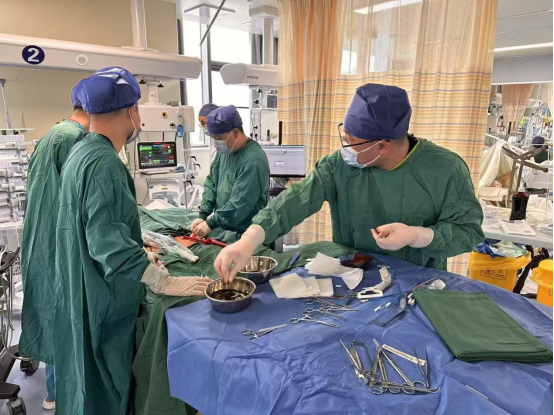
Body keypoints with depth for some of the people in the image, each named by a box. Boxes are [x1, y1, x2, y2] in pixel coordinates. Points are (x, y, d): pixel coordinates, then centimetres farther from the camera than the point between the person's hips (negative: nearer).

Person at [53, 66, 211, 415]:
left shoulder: (82, 153, 9)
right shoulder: (104, 162, -24)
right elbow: (108, 244, -29)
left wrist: (137, 246, 26)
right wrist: (167, 283, -26)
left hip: (83, 292, 10)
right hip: (104, 301, -10)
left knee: (90, 382, 25)